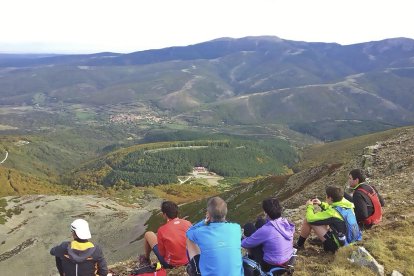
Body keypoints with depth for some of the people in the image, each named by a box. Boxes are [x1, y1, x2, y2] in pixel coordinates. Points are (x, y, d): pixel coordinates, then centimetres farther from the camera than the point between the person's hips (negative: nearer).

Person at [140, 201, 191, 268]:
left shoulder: (162, 230, -19)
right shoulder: (188, 223, -11)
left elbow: (162, 254, -11)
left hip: (170, 264, -3)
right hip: (187, 261, 4)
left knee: (148, 234, 11)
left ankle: (146, 259, 32)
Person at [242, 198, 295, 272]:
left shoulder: (266, 230, -30)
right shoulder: (288, 224, -11)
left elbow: (245, 244, -15)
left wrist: (242, 241, 8)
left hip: (270, 265, -6)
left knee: (248, 226, -2)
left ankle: (251, 255, 21)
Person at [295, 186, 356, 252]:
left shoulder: (333, 213, -28)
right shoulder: (346, 205, -5)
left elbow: (310, 218, -21)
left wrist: (309, 206, -4)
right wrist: (321, 204, 9)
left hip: (336, 245, -8)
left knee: (307, 221, -10)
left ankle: (299, 245, 9)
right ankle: (319, 239, 27)